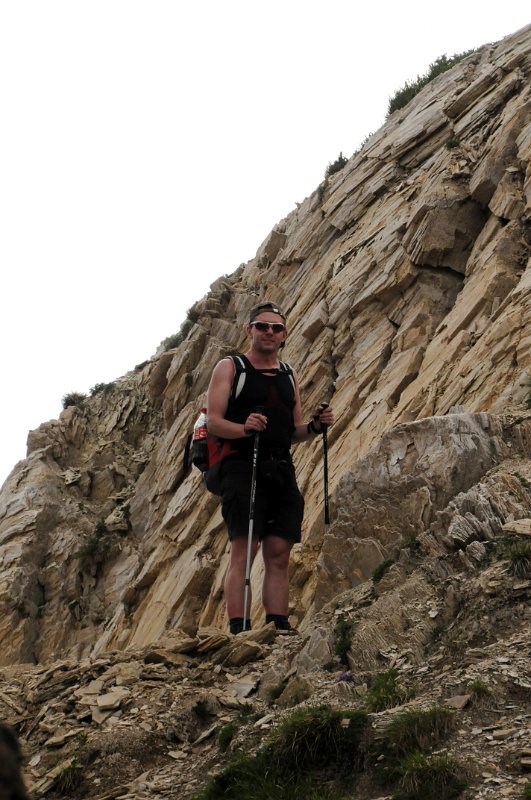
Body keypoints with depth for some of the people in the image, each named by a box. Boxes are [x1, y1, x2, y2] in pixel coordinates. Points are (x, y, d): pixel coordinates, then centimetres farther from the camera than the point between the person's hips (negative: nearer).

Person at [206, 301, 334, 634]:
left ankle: (279, 628, 4)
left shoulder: (290, 376, 21)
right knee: (243, 551, -13)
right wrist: (244, 428, -24)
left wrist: (315, 426, 1)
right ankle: (238, 631, -16)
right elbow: (213, 421, -5)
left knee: (279, 555, 2)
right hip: (243, 466, -5)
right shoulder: (229, 367, 5)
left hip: (282, 470, 6)